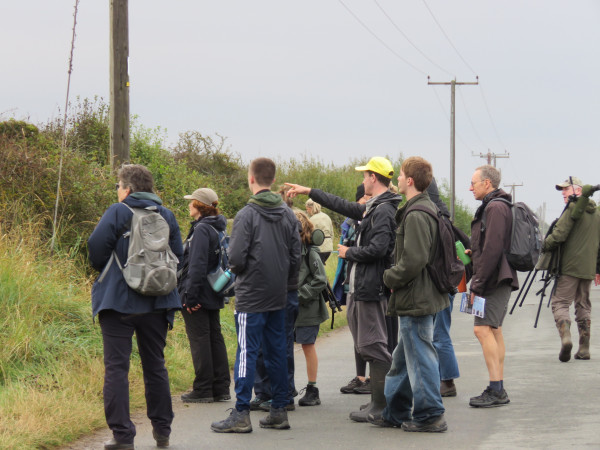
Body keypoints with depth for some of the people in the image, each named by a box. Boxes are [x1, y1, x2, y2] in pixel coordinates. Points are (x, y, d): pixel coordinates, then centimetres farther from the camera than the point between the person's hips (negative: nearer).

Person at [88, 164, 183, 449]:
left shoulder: (118, 212, -6)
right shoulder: (167, 216, 7)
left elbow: (96, 245, -12)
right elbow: (178, 255, 5)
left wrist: (104, 270, 7)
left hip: (118, 299, -5)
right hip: (157, 303, 5)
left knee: (116, 367, -2)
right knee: (155, 366, 15)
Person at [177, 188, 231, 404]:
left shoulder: (201, 229, -16)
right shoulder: (219, 227, 11)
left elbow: (197, 265, -21)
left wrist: (190, 296, -20)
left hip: (199, 295, -9)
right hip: (214, 296, 9)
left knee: (199, 339, -4)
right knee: (215, 337, 12)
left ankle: (203, 390, -1)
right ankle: (221, 388, 15)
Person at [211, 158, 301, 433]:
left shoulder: (246, 215, -13)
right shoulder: (288, 215, 7)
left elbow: (236, 258, -16)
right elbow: (296, 256, 9)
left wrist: (237, 271, 5)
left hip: (251, 297, -6)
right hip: (278, 297, 6)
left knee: (247, 353, -4)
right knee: (277, 352, 11)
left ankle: (241, 415, -4)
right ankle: (279, 411, 14)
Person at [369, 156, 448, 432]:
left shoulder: (416, 215, -20)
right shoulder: (427, 208, 14)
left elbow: (413, 261, -26)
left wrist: (389, 277, -10)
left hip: (416, 299, -11)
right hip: (423, 295, 11)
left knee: (419, 356, -2)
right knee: (403, 357, 18)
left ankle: (430, 415, 4)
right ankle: (396, 412, 26)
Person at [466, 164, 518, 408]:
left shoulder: (495, 208, -15)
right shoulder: (495, 206, 18)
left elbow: (493, 249, -22)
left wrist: (478, 285, -20)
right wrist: (473, 253, 12)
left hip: (494, 279, -11)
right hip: (498, 280, 11)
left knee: (483, 329, -13)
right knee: (493, 330, 12)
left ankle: (496, 390, -15)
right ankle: (498, 390, 15)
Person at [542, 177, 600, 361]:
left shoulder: (573, 208, -9)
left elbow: (559, 235, -17)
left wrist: (545, 246, 1)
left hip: (570, 267, -7)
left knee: (560, 302, -3)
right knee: (583, 305, 13)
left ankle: (565, 336, -25)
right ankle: (584, 349, 10)